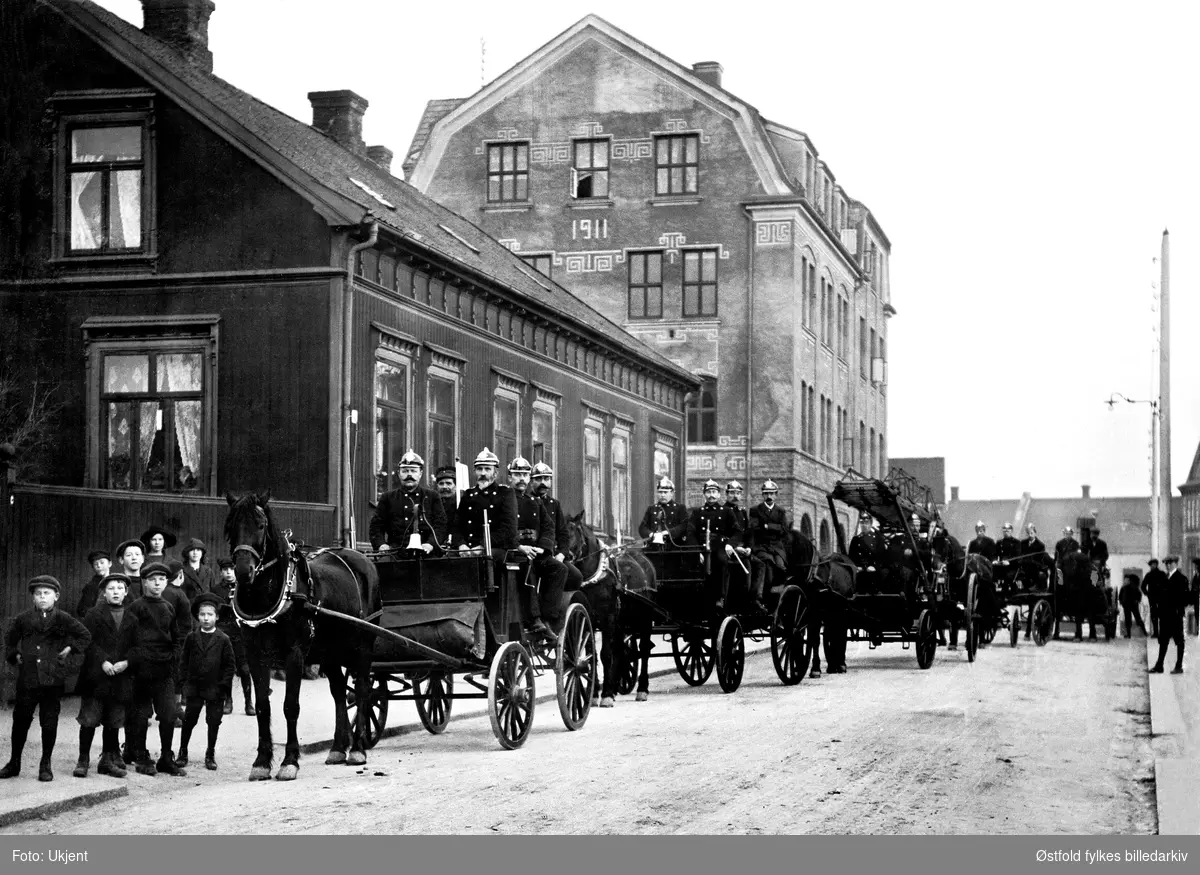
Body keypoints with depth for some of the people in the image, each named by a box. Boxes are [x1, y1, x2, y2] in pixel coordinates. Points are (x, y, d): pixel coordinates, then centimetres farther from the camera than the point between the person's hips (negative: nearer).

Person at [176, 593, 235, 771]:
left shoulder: (223, 639, -2)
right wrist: (184, 679, 1)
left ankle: (210, 755, 17)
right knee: (189, 721, 5)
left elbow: (229, 665, 0)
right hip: (194, 687, 1)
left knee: (213, 722, 5)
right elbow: (183, 660, 9)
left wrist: (224, 686, -7)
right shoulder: (192, 637, 4)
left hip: (215, 689, -1)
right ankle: (182, 753, 18)